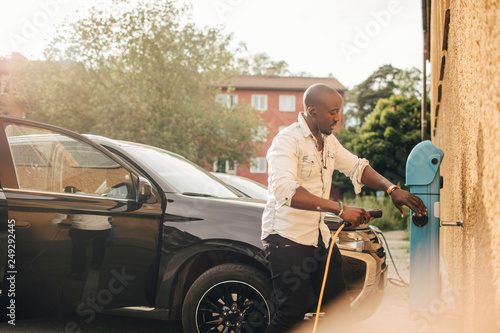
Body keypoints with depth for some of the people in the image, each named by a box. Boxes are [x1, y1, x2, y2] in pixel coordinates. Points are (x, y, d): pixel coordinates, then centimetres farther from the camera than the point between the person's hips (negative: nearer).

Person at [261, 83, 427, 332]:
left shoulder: (328, 141, 11)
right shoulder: (287, 141, -17)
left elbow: (356, 166, 20)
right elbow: (285, 190, -33)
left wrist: (391, 189, 2)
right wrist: (341, 209, -37)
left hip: (319, 236, 8)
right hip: (287, 236, -8)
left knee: (340, 308, 9)